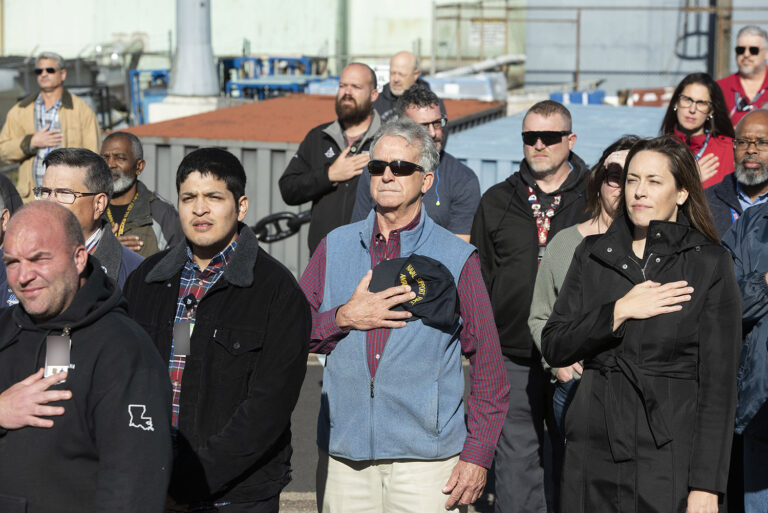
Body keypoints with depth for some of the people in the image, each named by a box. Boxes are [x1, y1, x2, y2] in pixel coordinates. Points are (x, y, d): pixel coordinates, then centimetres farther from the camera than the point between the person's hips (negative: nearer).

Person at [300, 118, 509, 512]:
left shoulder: (457, 259, 2)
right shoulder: (335, 247, 10)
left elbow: (489, 370, 1)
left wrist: (477, 455, -4)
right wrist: (344, 318, -7)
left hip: (426, 460, -2)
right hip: (343, 458, 3)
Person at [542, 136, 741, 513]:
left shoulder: (710, 263, -3)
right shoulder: (592, 254, 9)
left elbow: (719, 380, -6)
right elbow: (553, 348, 4)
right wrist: (620, 312, -11)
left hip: (671, 460, -3)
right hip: (594, 454, 3)